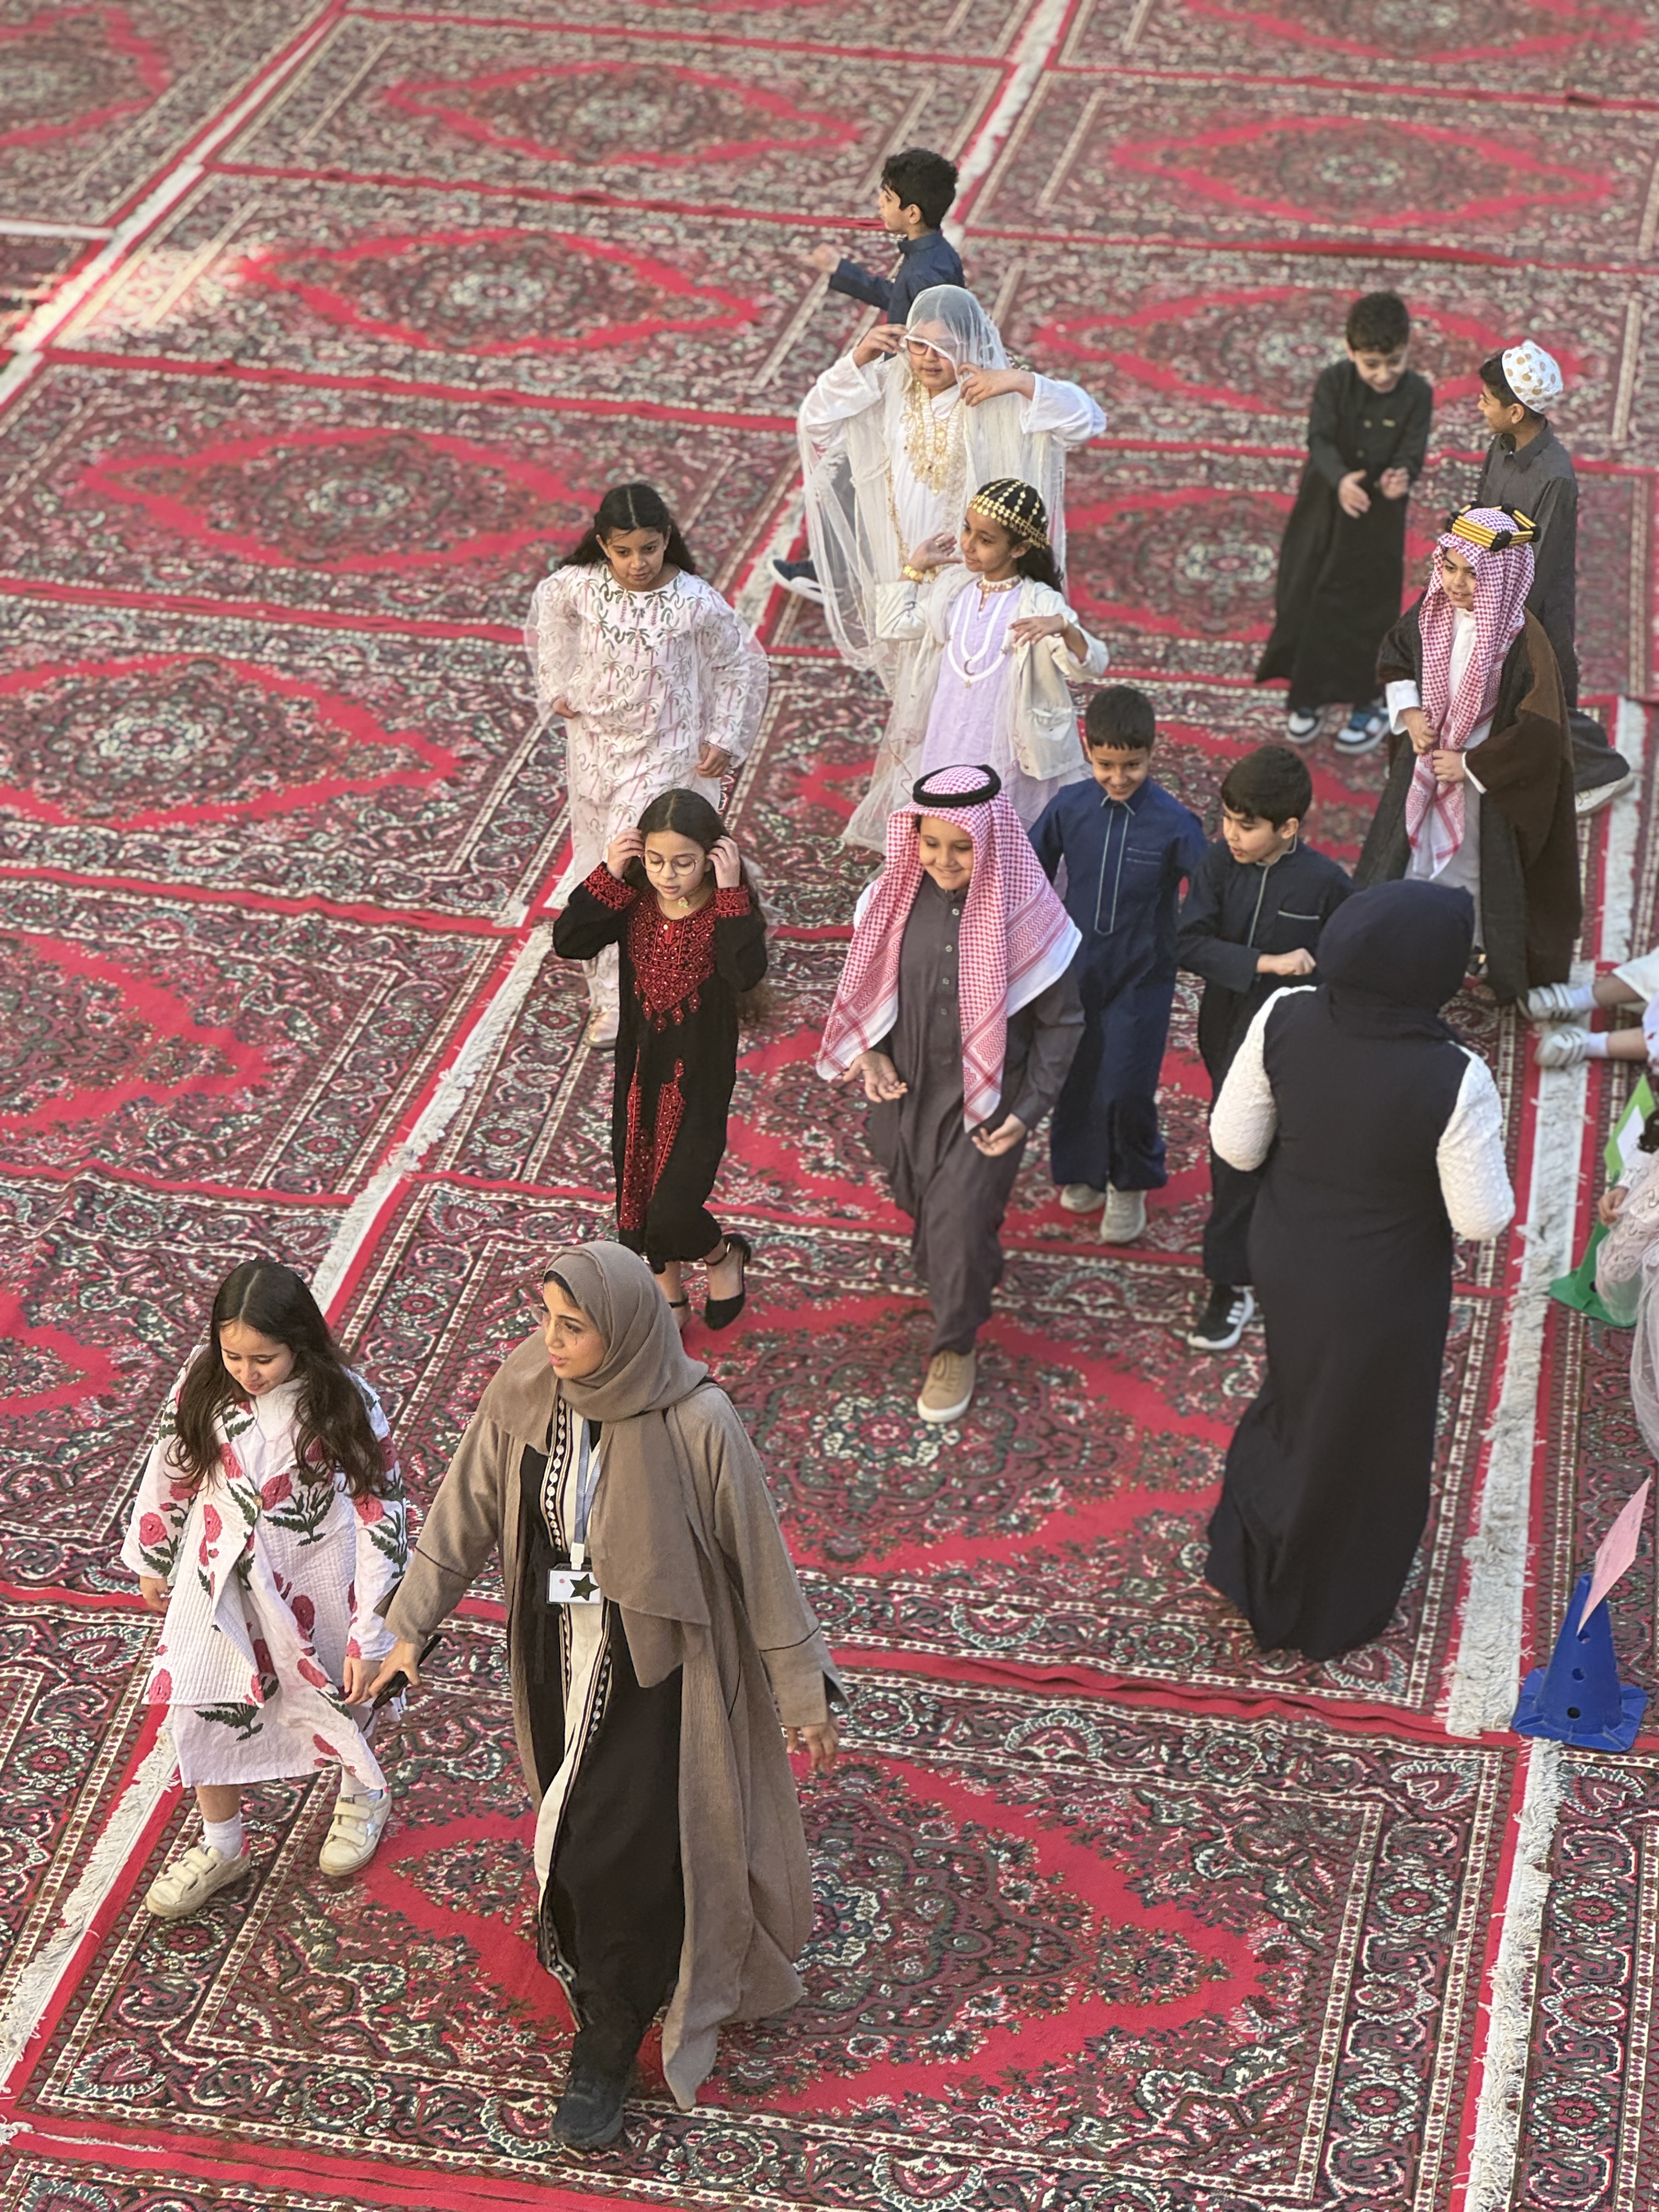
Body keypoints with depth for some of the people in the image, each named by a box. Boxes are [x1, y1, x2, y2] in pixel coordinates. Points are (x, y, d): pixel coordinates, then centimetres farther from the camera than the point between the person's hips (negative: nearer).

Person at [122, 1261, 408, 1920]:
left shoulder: (343, 1406, -26)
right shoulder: (204, 1384, -17)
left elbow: (380, 1519, -21)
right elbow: (171, 1468, 1)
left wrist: (369, 1637, -19)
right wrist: (151, 1560, 13)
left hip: (312, 1587, -3)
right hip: (220, 1578, 3)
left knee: (333, 1694, 20)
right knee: (201, 1706, 8)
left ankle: (362, 1793, 52)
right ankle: (221, 1846, 32)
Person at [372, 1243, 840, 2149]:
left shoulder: (694, 1423, -26)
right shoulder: (524, 1387, -14)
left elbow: (758, 1558, -15)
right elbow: (467, 1508, -1)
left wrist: (803, 1691, -7)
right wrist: (409, 1624, -1)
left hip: (653, 1662, -5)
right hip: (559, 1654, 5)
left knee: (618, 1853, -1)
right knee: (581, 1832, 22)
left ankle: (605, 2048, 21)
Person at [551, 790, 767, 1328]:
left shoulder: (727, 909, -18)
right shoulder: (634, 902, -7)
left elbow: (748, 971, -36)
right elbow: (569, 941, -14)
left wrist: (730, 892, -35)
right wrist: (609, 876, -21)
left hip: (700, 1079, -5)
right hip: (639, 1071, 5)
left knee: (672, 1213, -9)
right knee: (635, 1194, 17)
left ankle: (723, 1256, 26)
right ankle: (668, 1292, 43)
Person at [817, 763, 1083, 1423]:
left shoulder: (1022, 913, -21)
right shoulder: (899, 897, -11)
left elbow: (1060, 1021, -10)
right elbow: (871, 981, 7)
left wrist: (1028, 1110, -13)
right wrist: (871, 1052, -8)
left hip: (988, 1096, -4)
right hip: (907, 1088, 4)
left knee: (958, 1218, -3)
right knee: (922, 1203, 21)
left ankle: (956, 1346, 21)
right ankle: (973, 1275, 53)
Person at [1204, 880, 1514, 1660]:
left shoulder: (1284, 1020, -22)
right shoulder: (1452, 1081, -34)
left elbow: (1235, 1144, -10)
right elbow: (1481, 1219, -22)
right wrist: (1483, 1148, -4)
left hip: (1283, 1264, 4)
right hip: (1382, 1295, -4)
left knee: (1294, 1400, 34)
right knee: (1362, 1444, 23)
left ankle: (1245, 1563, 54)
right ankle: (1329, 1614, 47)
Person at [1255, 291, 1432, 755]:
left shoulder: (1417, 394, -14)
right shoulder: (1333, 382, -14)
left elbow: (1412, 453, -18)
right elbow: (1320, 439, -22)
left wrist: (1402, 477, -43)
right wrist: (1340, 479, -43)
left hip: (1378, 518, -2)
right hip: (1323, 508, 2)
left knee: (1368, 611, 7)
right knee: (1304, 601, 12)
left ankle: (1368, 704, 24)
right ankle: (1307, 695, 32)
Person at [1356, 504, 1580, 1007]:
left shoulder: (1523, 641, -30)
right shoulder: (1433, 612, -13)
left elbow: (1540, 733, -27)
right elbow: (1395, 653, 9)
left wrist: (1470, 767, -20)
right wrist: (1409, 712, -6)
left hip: (1494, 782, -6)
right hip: (1431, 759, 6)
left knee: (1487, 868, 14)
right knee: (1414, 850, 21)